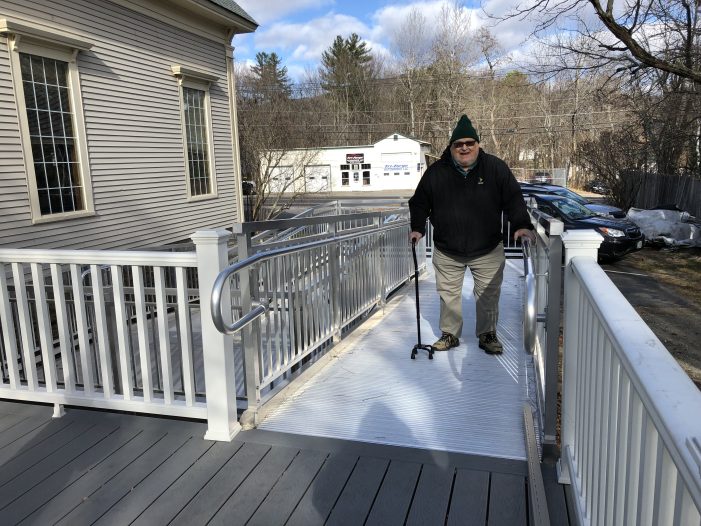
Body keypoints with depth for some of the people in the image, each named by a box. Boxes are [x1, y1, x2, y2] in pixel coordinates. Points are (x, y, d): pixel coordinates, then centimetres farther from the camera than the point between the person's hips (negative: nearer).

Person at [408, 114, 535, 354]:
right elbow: (419, 203, 6)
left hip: (488, 250, 0)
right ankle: (450, 334, 27)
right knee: (448, 294, 10)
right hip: (447, 252, 1)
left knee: (488, 295, 8)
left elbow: (513, 199, -4)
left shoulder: (495, 167, -5)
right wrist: (417, 228, -7)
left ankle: (488, 334, 26)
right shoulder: (436, 172, -3)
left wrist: (522, 224, -17)